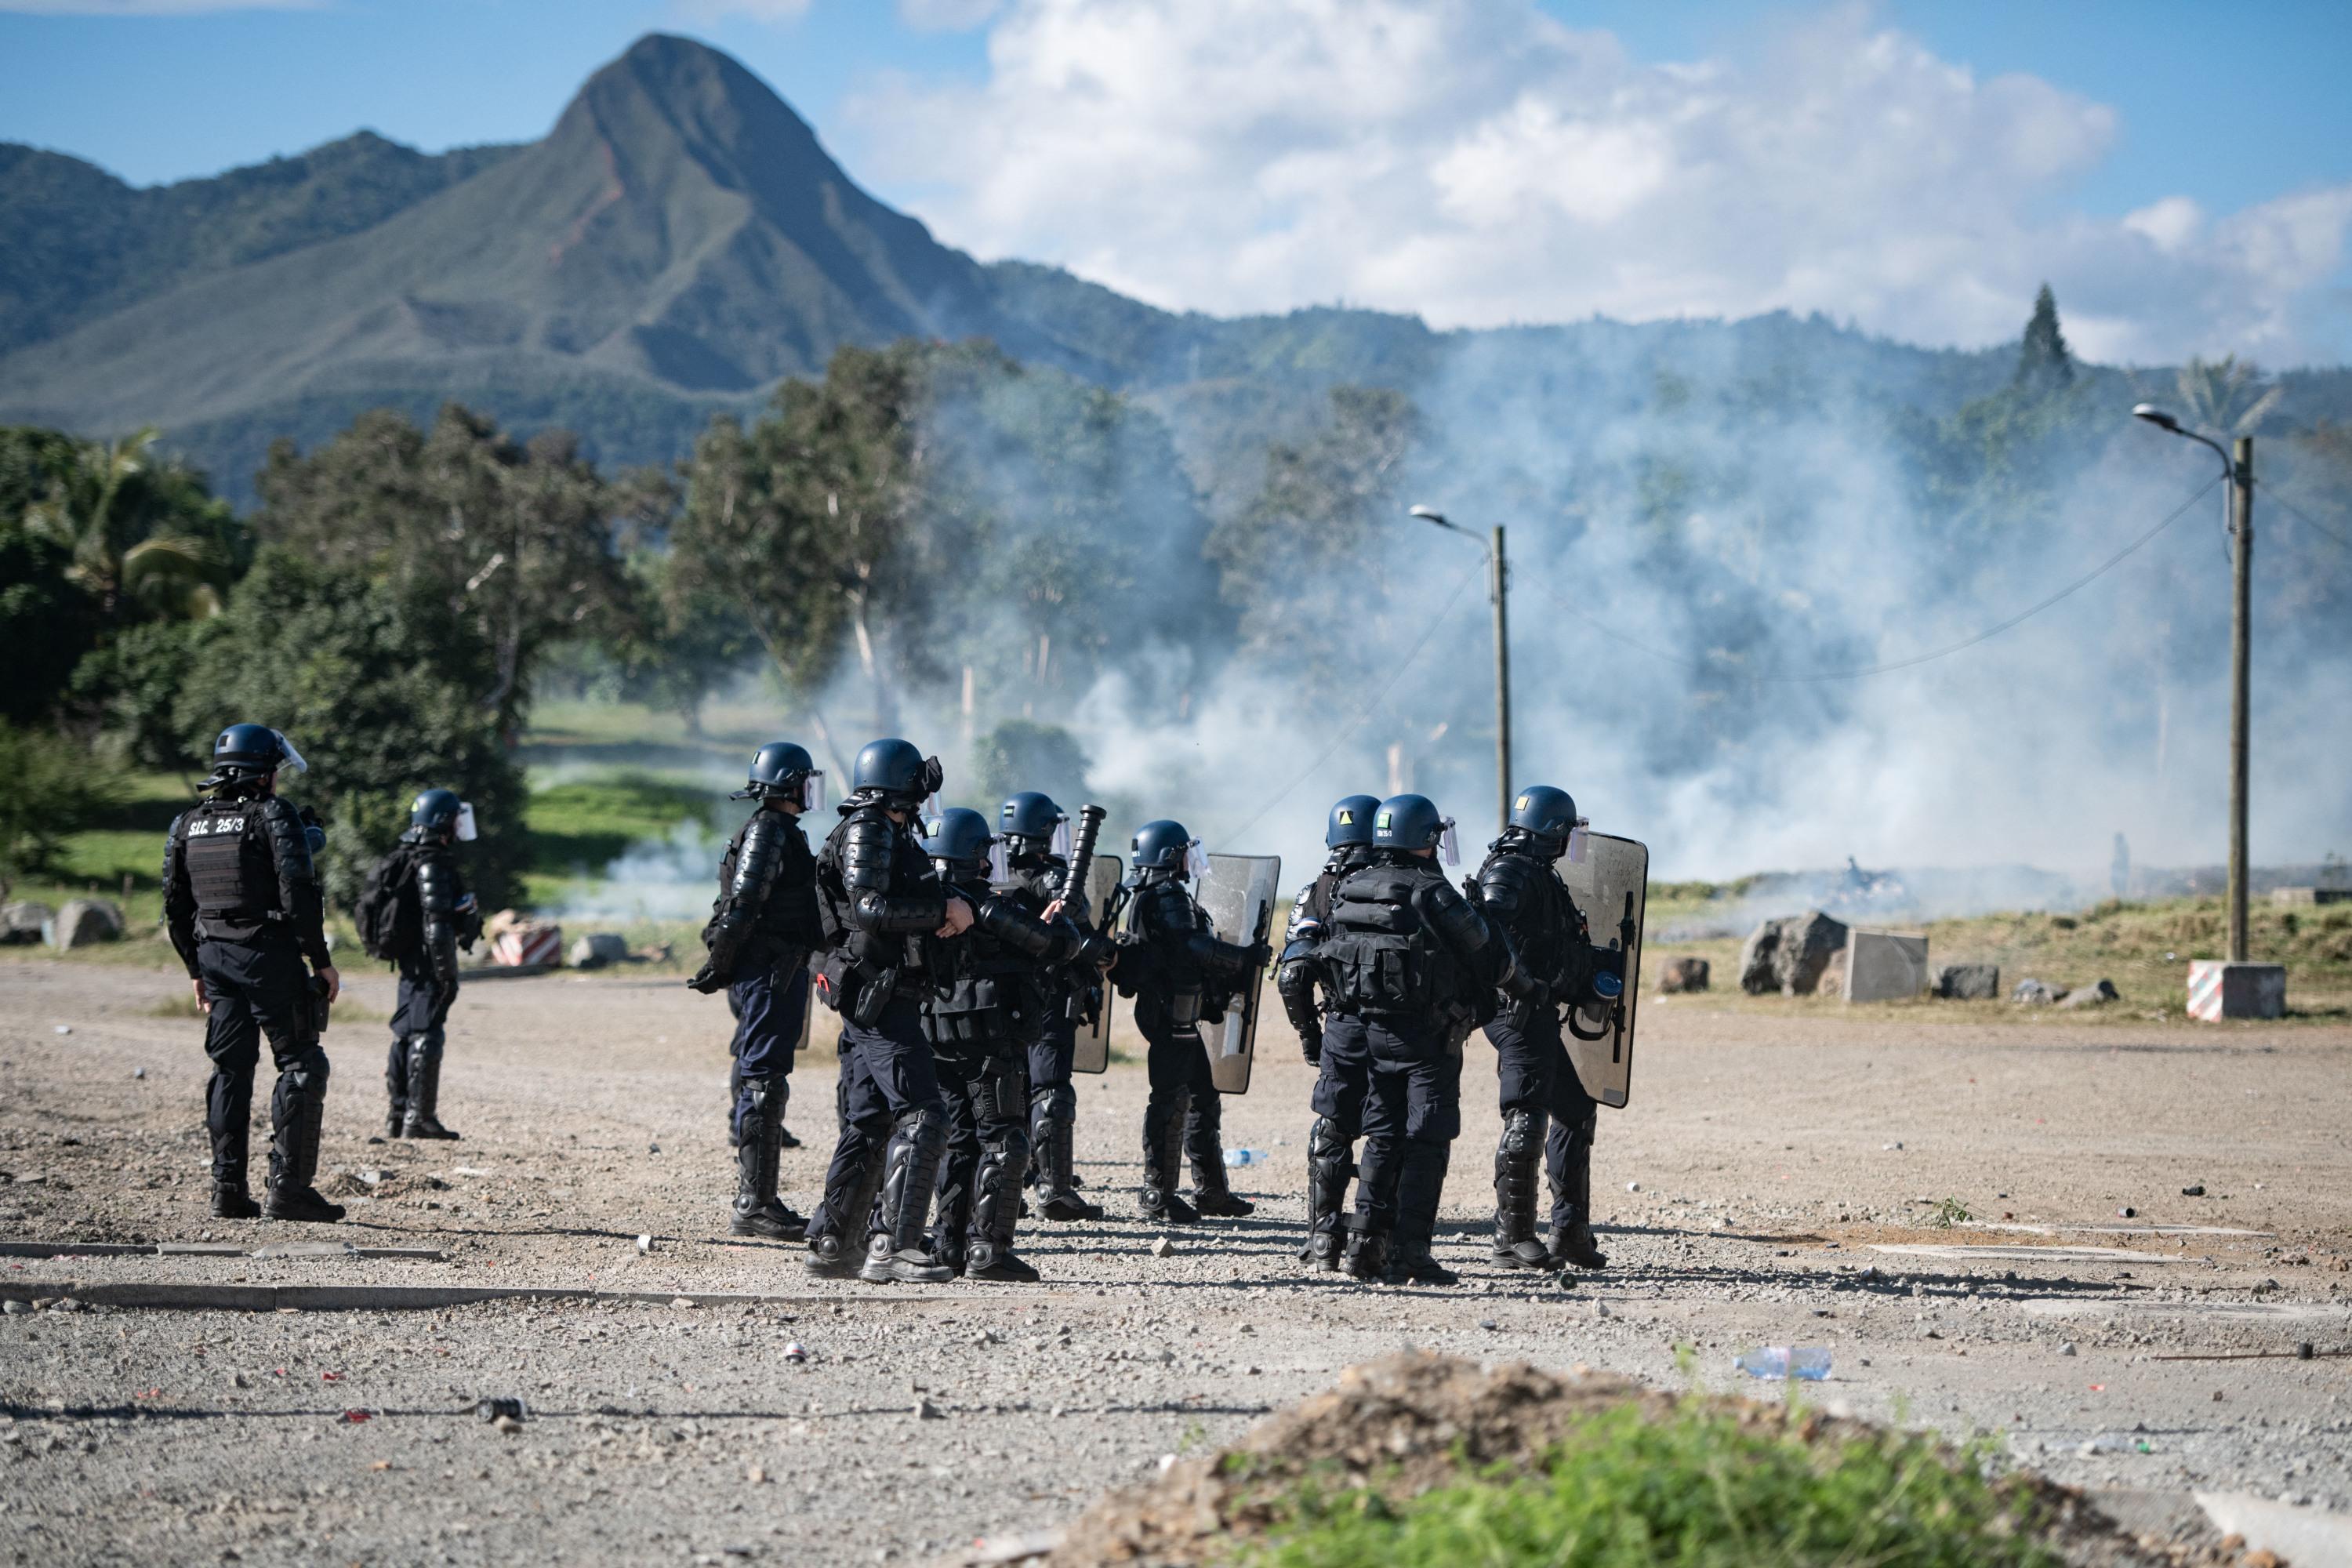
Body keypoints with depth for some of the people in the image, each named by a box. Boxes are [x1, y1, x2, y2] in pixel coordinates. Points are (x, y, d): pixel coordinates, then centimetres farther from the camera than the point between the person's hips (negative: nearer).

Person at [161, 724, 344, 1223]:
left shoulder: (186, 827, 11)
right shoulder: (273, 816, -8)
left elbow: (175, 906, 14)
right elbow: (299, 895, -15)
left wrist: (197, 970, 22)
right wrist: (322, 962, -9)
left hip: (216, 957, 6)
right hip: (270, 957, -6)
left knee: (230, 1071, 11)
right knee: (301, 1068, -1)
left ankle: (229, 1190, 8)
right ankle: (288, 1186, -7)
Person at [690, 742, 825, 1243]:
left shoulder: (782, 831, 19)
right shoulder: (767, 831, -13)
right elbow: (742, 906, -19)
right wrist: (718, 967, -18)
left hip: (782, 971, 11)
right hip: (769, 971, -11)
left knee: (760, 1079, 13)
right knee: (764, 1083, -11)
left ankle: (758, 1197, 20)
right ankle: (754, 1205, -12)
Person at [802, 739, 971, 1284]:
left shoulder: (887, 834, 20)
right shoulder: (867, 832, -10)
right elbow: (869, 910, -22)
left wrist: (946, 910, 2)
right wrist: (944, 909, -16)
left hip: (869, 1003, 11)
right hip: (880, 998, -11)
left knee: (868, 1124, 13)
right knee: (922, 1117, -13)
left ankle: (831, 1244, 18)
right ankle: (892, 1247, -16)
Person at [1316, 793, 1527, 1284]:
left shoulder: (1350, 890, 4)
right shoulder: (1433, 894, -15)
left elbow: (1329, 959, 10)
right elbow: (1491, 952, -8)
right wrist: (1520, 985, 11)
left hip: (1375, 1032, 6)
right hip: (1429, 1038, -6)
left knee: (1383, 1137, 14)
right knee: (1425, 1143, -1)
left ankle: (1366, 1243, 11)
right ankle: (1410, 1253, -4)